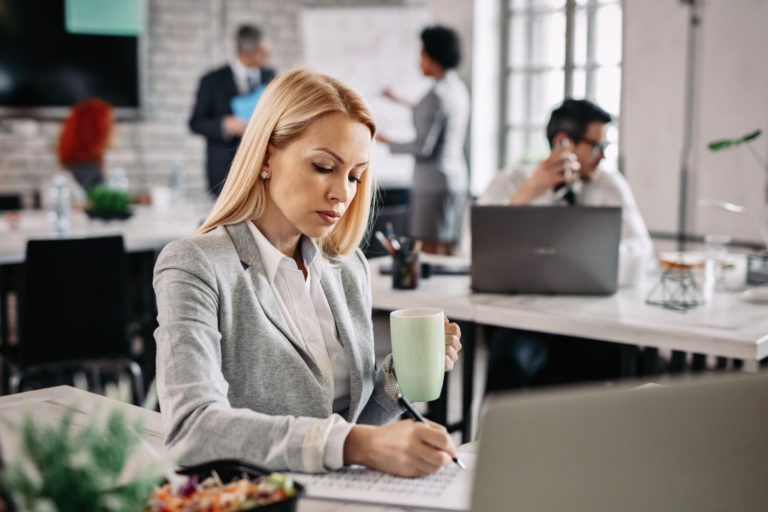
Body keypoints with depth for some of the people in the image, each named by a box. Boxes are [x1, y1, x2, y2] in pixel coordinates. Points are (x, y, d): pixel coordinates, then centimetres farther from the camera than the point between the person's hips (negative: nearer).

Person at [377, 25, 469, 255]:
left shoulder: (437, 94, -16)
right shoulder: (459, 88, 11)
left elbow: (424, 147, -18)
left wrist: (388, 142, -3)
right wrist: (404, 102, 35)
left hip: (434, 183, -9)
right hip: (456, 178, 9)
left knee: (430, 252, -7)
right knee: (446, 251, 12)